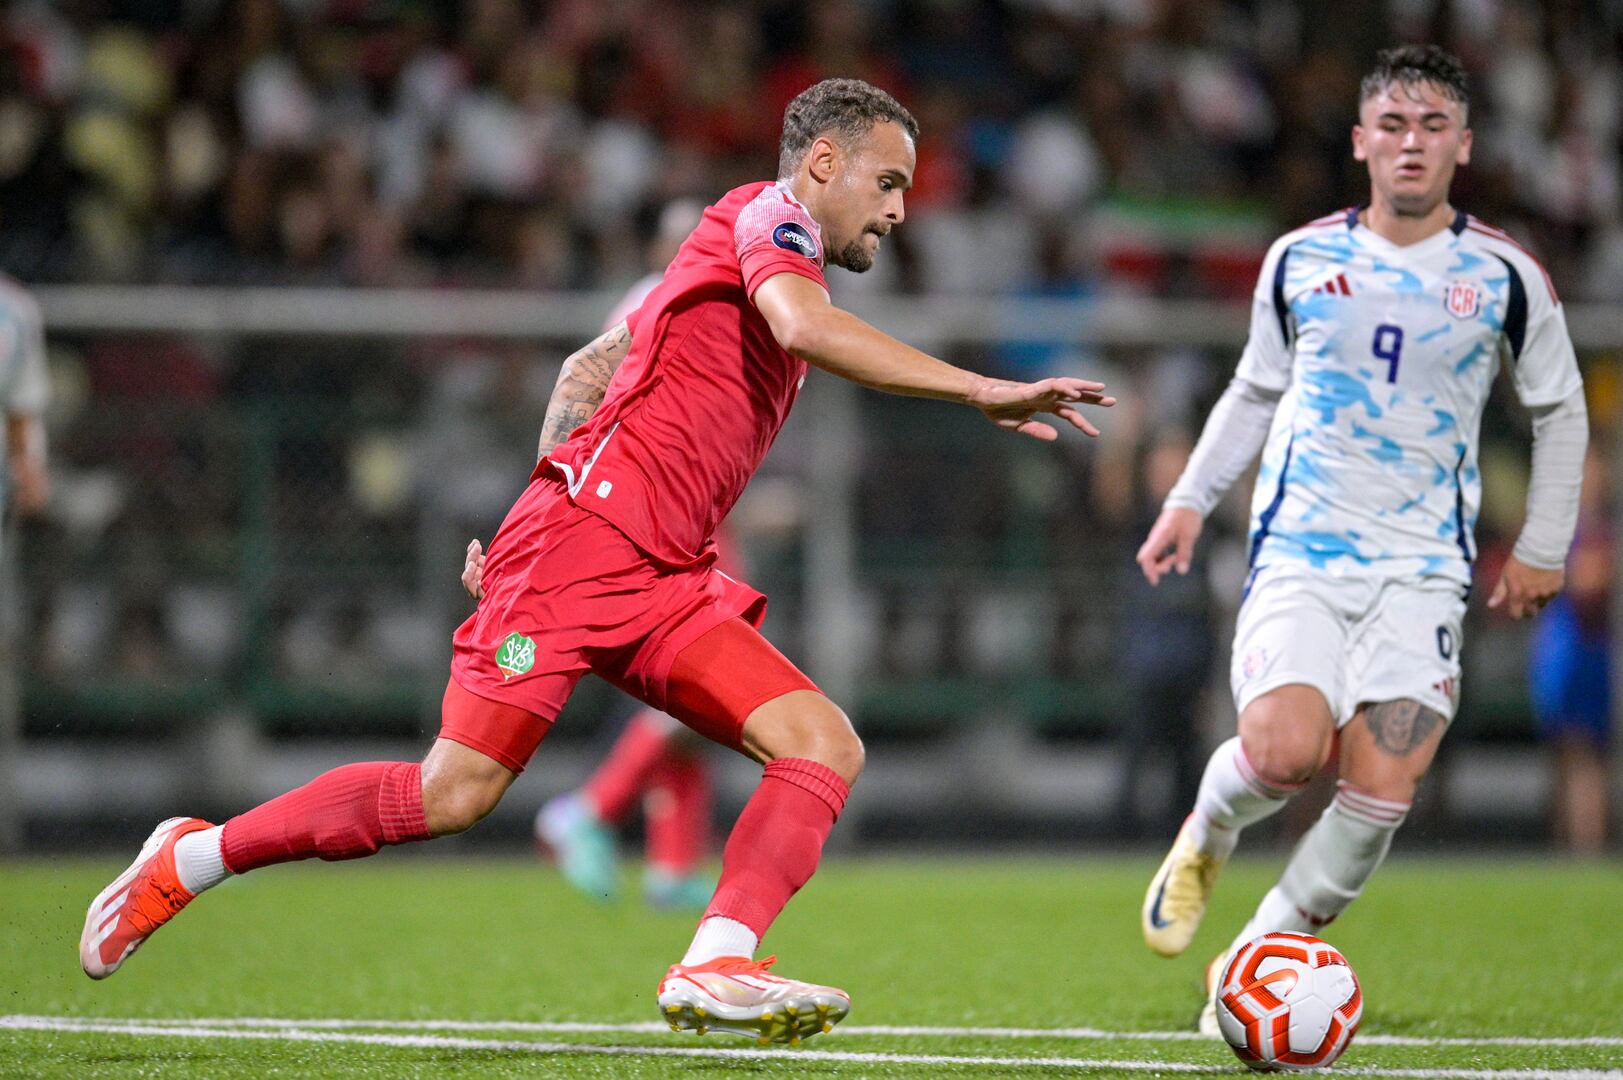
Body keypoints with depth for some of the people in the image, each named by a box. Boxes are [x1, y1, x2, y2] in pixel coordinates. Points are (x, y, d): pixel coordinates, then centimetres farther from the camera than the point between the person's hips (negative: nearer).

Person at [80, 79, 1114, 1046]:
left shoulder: (768, 257, 26)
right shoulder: (767, 215, -1)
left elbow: (589, 367, 30)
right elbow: (806, 326, -24)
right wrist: (982, 391, -26)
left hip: (663, 584, 9)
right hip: (584, 539, -9)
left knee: (826, 747, -10)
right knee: (456, 791, -15)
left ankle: (716, 964, -27)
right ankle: (191, 860, 2)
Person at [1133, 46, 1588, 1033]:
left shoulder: (1506, 277, 2)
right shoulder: (1300, 259, 6)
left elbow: (1561, 412, 14)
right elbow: (1256, 389, 20)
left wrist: (1543, 547, 10)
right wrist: (1191, 499, 13)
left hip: (1423, 569, 0)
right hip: (1299, 550, 0)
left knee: (1383, 792, -13)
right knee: (1284, 753, -22)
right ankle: (1207, 838, 13)